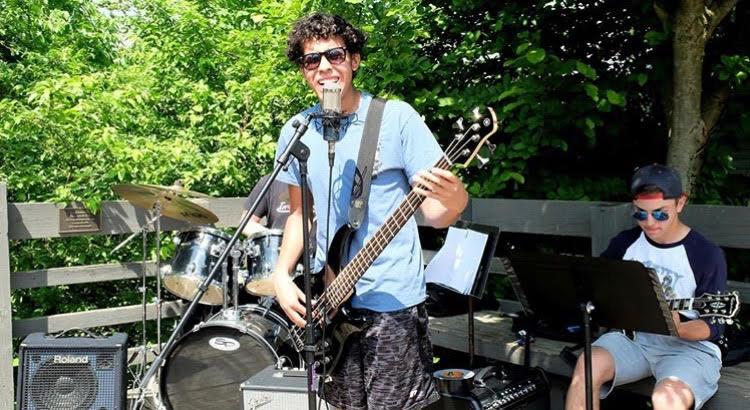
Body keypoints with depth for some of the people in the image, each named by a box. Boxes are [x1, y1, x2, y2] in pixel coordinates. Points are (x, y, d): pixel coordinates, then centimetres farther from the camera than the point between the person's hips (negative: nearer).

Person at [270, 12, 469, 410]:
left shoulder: (396, 117, -8)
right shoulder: (295, 132, 5)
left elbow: (435, 213, -9)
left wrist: (452, 200, -32)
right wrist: (282, 274, 0)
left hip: (393, 300, -4)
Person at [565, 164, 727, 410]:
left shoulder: (707, 255, -8)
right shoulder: (625, 242, 5)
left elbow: (714, 326, -7)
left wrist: (677, 329, -29)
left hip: (689, 345, -3)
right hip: (631, 336, 4)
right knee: (587, 366, -27)